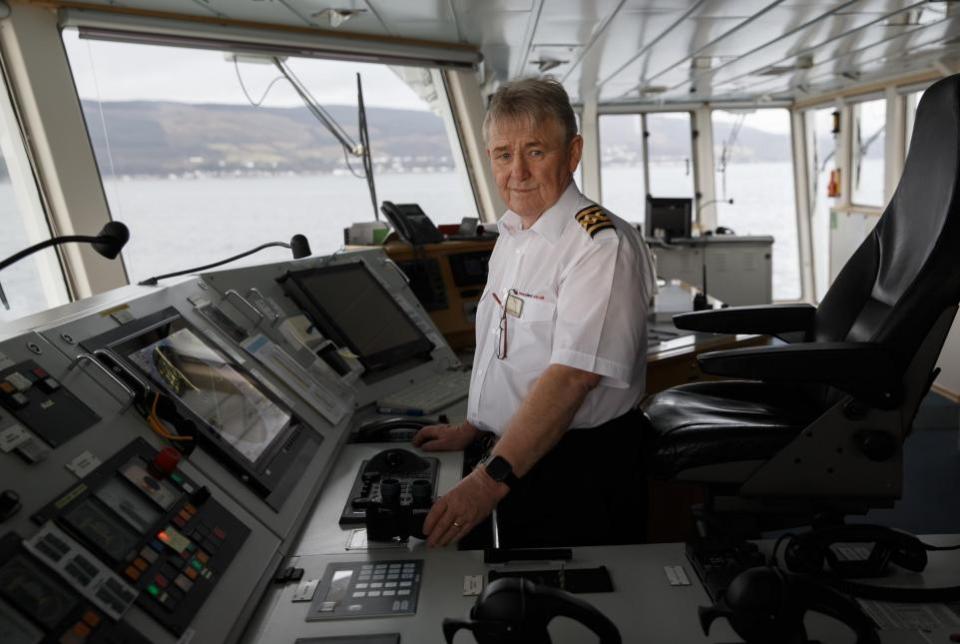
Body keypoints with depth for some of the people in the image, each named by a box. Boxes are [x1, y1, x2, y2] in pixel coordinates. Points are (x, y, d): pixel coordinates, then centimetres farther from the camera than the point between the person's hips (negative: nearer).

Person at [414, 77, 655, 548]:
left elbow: (572, 375, -29)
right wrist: (472, 428, 12)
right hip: (516, 457, 8)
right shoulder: (512, 235, 8)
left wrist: (491, 479, -32)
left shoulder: (601, 245, -21)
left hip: (580, 469, -8)